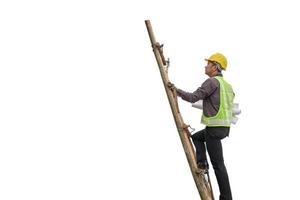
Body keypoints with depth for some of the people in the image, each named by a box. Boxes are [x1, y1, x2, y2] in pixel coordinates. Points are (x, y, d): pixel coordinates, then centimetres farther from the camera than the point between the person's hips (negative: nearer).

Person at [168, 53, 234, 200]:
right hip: (225, 127, 9)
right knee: (196, 137, 30)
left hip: (214, 127, -9)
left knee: (218, 164, -5)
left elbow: (193, 97, -16)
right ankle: (201, 162, 12)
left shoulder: (212, 81, -11)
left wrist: (176, 90, -6)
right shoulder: (227, 85, 17)